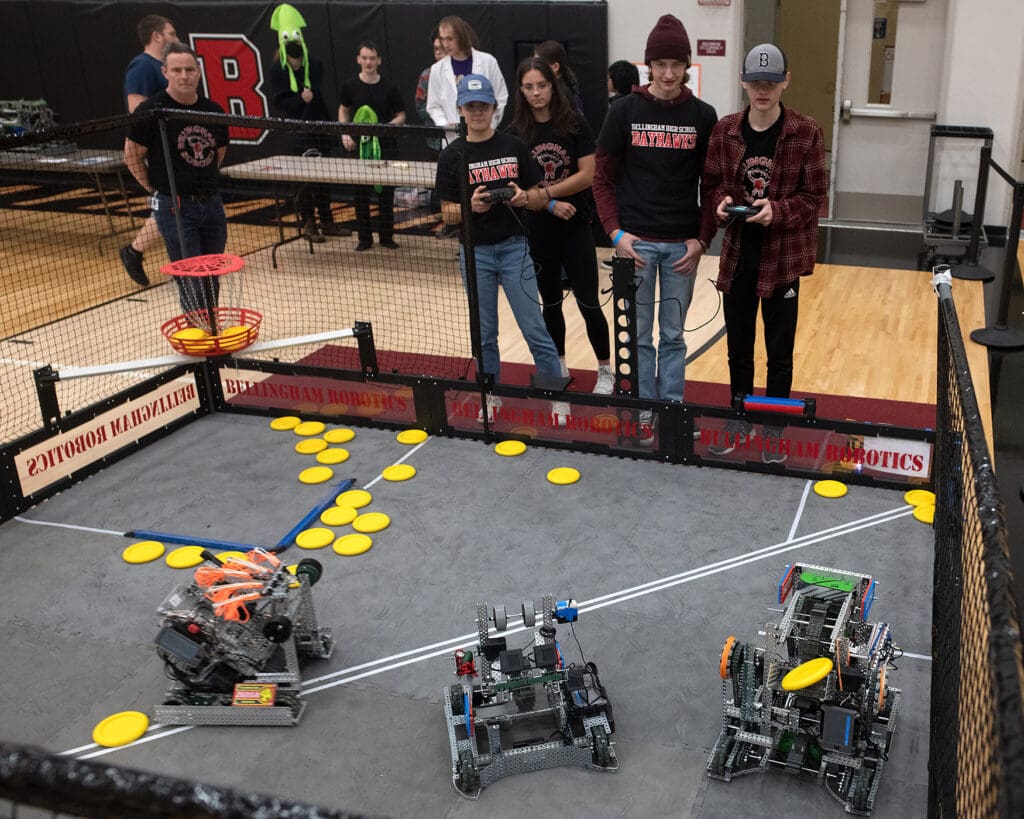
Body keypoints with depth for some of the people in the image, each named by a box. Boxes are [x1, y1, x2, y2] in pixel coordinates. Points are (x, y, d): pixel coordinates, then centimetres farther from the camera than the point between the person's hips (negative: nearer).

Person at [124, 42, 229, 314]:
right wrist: (155, 188, 0)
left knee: (211, 280, 11)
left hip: (212, 204, 5)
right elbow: (132, 156, -2)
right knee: (190, 281, -6)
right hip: (175, 208, -5)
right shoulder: (151, 111, -9)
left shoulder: (213, 110, 6)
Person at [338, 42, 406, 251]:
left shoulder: (389, 87, -1)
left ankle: (386, 236, 17)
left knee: (387, 191, 4)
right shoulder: (350, 86, 1)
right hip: (359, 145, 1)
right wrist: (345, 134, 1)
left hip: (386, 145, -1)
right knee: (361, 192, 5)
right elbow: (343, 110, 15)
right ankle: (364, 237, 15)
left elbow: (401, 116, 5)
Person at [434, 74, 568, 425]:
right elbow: (447, 213, 0)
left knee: (535, 329, -1)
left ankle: (557, 395, 11)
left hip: (514, 248, -1)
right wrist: (470, 206, -21)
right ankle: (491, 396, 27)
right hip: (475, 252, 1)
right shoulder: (452, 156, 0)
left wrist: (525, 197, -18)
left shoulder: (514, 146, 1)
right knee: (484, 332, 11)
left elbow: (540, 196, 4)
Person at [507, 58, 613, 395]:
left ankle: (605, 371, 15)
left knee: (588, 302, 0)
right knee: (551, 302, 15)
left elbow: (587, 175, -11)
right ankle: (559, 367, 31)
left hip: (575, 228, -2)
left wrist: (543, 192, -16)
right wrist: (550, 205, -15)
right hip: (536, 230, 2)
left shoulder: (575, 124, -6)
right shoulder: (515, 133, -1)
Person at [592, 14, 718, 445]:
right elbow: (603, 178, 1)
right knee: (638, 334, 7)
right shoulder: (624, 111, -2)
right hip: (636, 241, -1)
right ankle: (644, 412, 19)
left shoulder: (703, 115, 1)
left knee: (673, 336, 10)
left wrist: (702, 239, -4)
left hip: (682, 244, 1)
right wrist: (615, 231, -9)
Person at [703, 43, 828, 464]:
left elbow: (815, 197, -7)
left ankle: (774, 429, 25)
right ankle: (739, 418, 34)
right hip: (737, 254, 3)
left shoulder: (806, 132, -9)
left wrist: (777, 211, -24)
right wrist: (721, 202, -14)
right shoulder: (725, 130, 0)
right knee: (738, 346, 15)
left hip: (783, 256, -3)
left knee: (779, 351, 7)